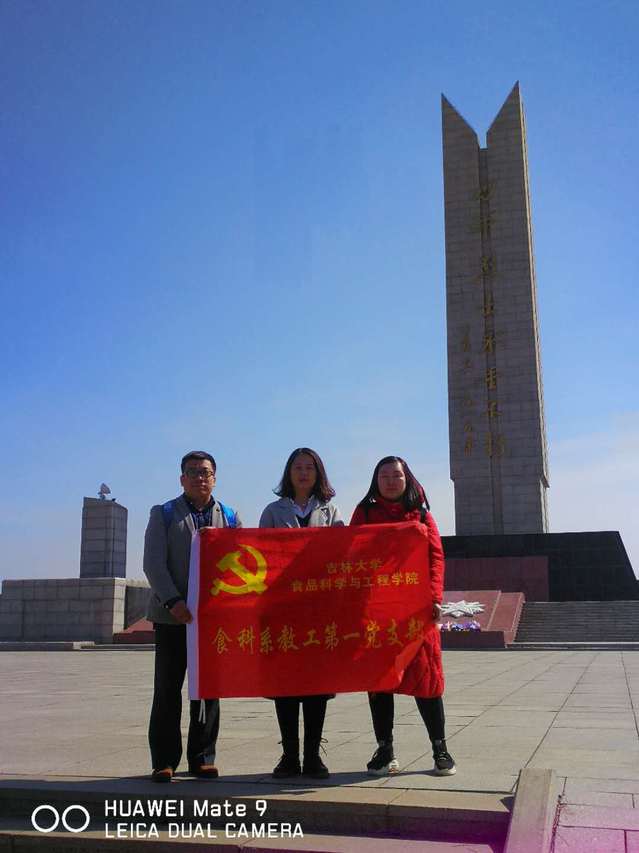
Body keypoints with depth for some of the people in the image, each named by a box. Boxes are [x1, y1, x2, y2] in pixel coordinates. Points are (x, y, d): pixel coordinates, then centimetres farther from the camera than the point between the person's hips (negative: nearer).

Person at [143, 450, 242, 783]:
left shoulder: (229, 516, 13)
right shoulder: (164, 514, 6)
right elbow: (153, 563, -3)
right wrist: (173, 601, -16)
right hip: (172, 615, -2)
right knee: (167, 690, 1)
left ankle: (202, 758, 17)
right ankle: (164, 761, 10)